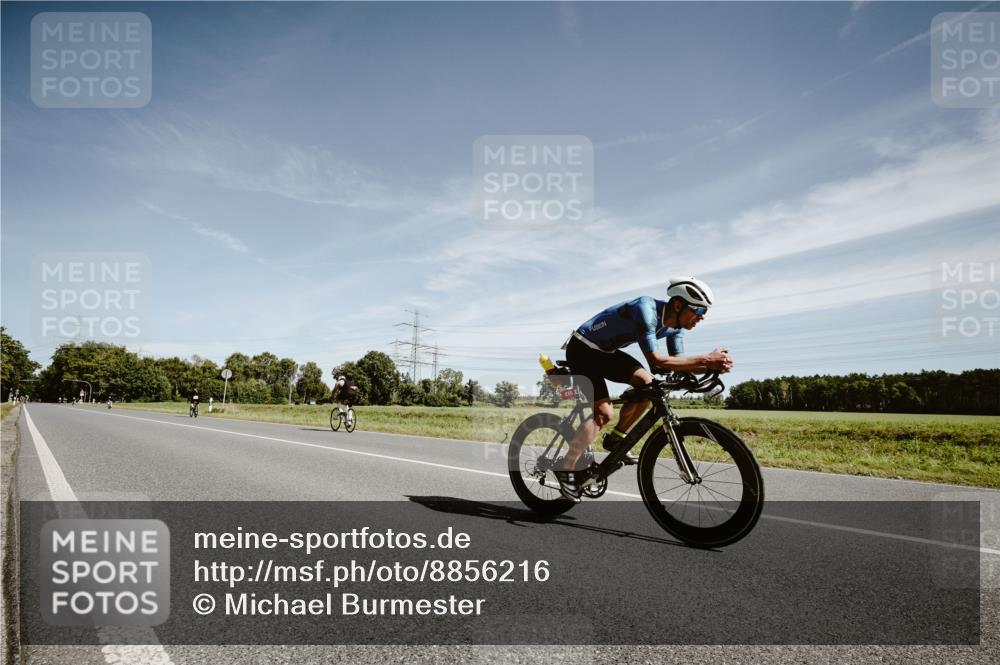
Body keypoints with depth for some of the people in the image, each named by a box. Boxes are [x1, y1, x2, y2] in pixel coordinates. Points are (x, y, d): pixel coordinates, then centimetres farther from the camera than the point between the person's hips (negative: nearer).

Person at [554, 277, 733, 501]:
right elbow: (656, 361, -38)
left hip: (605, 351, 8)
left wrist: (713, 365, -21)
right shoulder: (646, 310, -31)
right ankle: (567, 468, -8)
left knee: (647, 384, -6)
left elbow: (678, 363, -4)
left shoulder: (675, 325, -3)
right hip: (582, 349, -8)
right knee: (604, 412, -17)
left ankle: (615, 439, 9)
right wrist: (706, 359, -36)